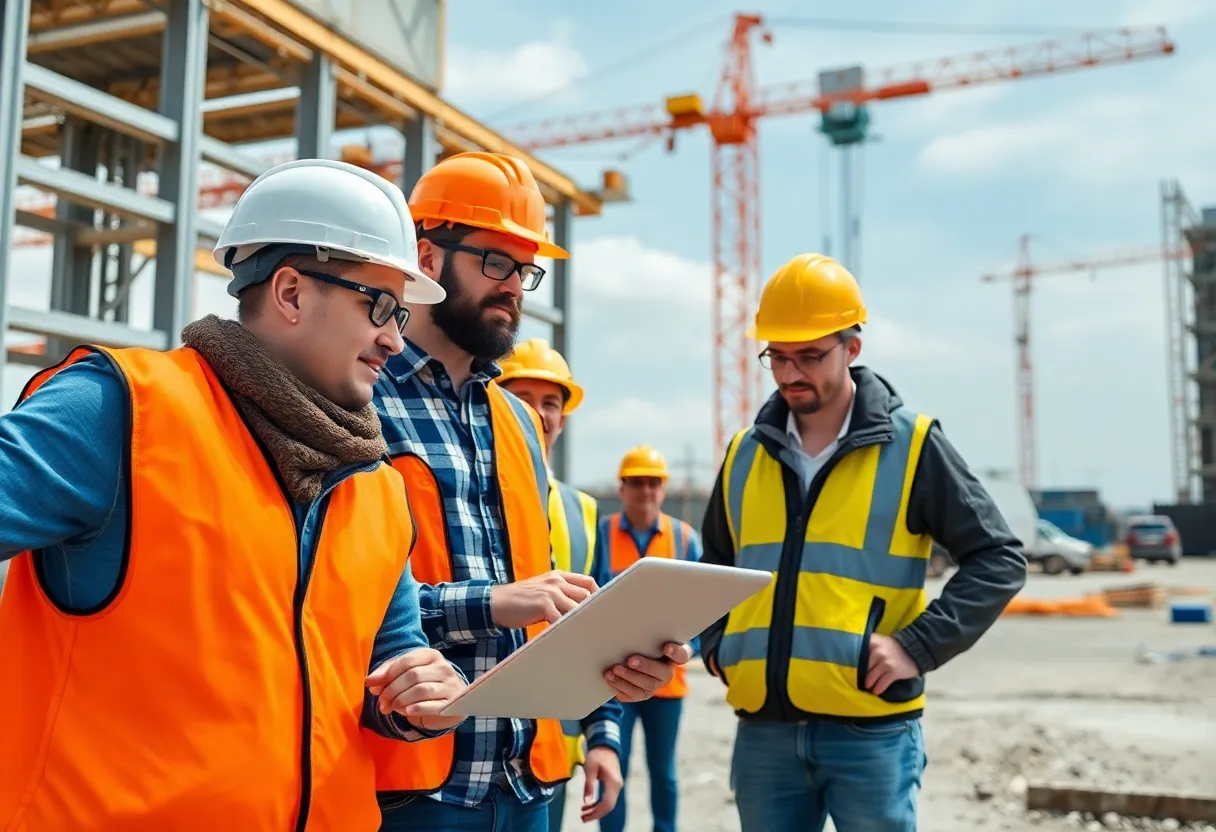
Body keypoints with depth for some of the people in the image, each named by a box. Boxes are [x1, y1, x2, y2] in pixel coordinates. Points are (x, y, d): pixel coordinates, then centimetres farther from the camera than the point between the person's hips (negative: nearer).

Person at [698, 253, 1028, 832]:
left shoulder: (910, 445, -2)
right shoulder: (746, 453, 10)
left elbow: (997, 559, -3)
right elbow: (715, 566, 24)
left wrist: (919, 646, -12)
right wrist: (714, 644, 8)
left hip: (870, 731, -4)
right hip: (763, 730, 4)